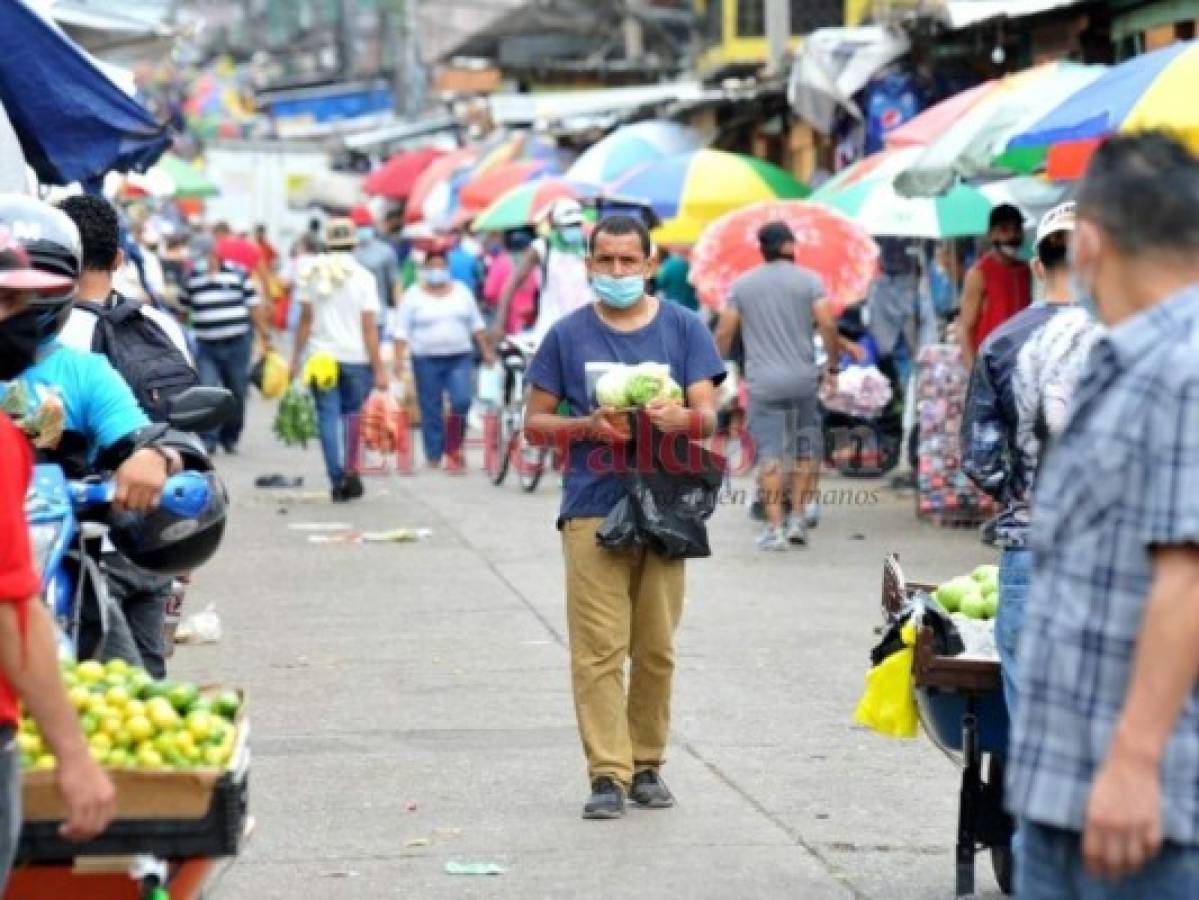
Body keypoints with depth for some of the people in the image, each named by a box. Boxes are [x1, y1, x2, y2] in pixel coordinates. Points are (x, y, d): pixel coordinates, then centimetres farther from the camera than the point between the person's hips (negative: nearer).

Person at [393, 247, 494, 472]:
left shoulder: (461, 291, 10)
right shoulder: (414, 295, 1)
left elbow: (476, 324, 16)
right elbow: (402, 330, -3)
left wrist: (486, 351, 13)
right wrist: (399, 358, -12)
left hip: (459, 358, 2)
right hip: (427, 360, -2)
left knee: (461, 401, -14)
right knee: (431, 410, 0)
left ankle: (454, 449, -2)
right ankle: (434, 457, 6)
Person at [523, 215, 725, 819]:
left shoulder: (682, 328, 8)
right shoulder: (568, 334, 7)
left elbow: (707, 416, 3)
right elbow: (535, 424, 8)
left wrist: (679, 418, -21)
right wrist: (588, 426, -12)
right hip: (592, 509, -1)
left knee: (656, 649, 5)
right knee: (599, 649, -8)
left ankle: (647, 766, 17)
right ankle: (607, 775, -7)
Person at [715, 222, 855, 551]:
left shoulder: (742, 285, 6)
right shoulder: (809, 280, 0)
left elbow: (724, 333, 3)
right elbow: (827, 325, -9)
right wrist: (833, 363, 4)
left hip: (762, 384, 0)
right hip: (803, 380, 0)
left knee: (770, 453, -1)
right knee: (806, 449, 15)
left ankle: (774, 526, -5)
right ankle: (798, 517, 12)